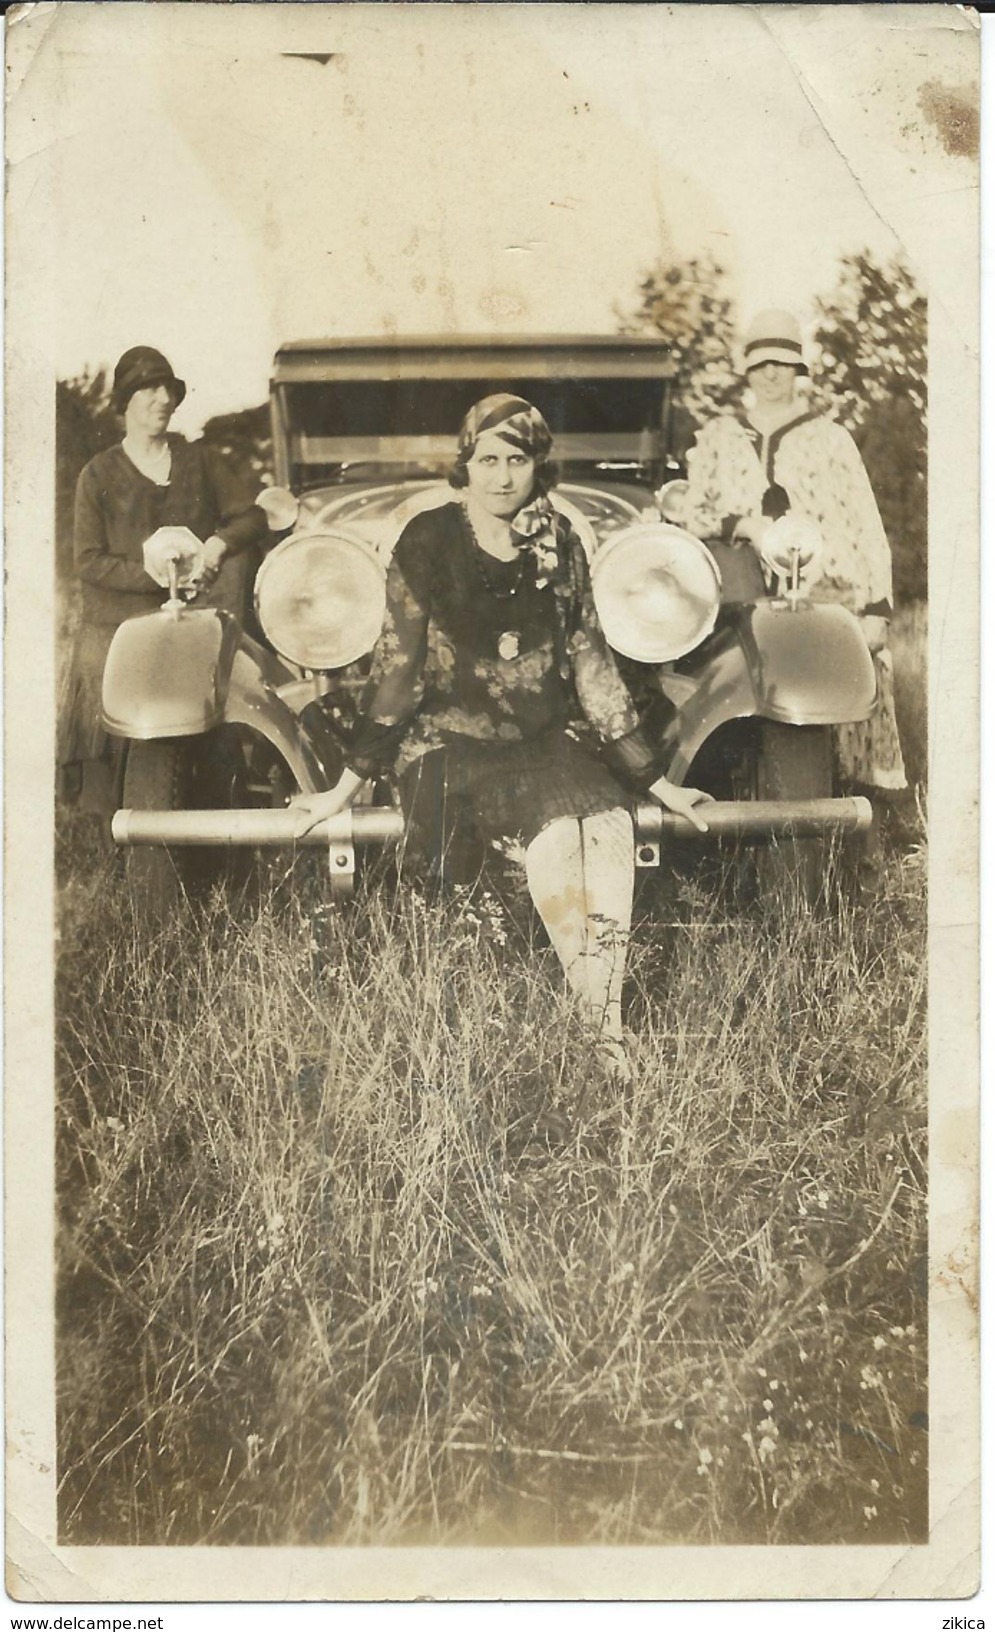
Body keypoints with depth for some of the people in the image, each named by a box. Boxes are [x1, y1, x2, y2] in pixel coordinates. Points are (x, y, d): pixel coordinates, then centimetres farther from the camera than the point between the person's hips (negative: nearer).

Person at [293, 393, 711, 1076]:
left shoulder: (557, 541, 9)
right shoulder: (428, 541, -1)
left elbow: (591, 665, 12)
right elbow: (398, 666, 0)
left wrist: (655, 781, 12)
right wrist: (348, 787, -2)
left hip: (548, 739, 3)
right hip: (450, 744, -3)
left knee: (610, 829, -29)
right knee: (558, 839, -30)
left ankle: (606, 1031, -26)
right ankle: (606, 1034, -22)